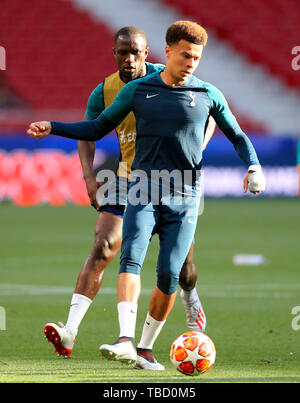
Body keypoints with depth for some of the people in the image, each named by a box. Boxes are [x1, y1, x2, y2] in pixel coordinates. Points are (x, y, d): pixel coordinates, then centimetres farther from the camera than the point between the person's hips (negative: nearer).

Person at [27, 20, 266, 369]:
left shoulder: (208, 95, 7)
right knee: (131, 258, -22)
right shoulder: (137, 90, 7)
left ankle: (146, 346, 11)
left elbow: (237, 136, 16)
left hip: (184, 198, 1)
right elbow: (97, 128, 14)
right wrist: (52, 128, 3)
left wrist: (253, 167, -2)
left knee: (169, 275, -6)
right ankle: (126, 341, -33)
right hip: (144, 191, -1)